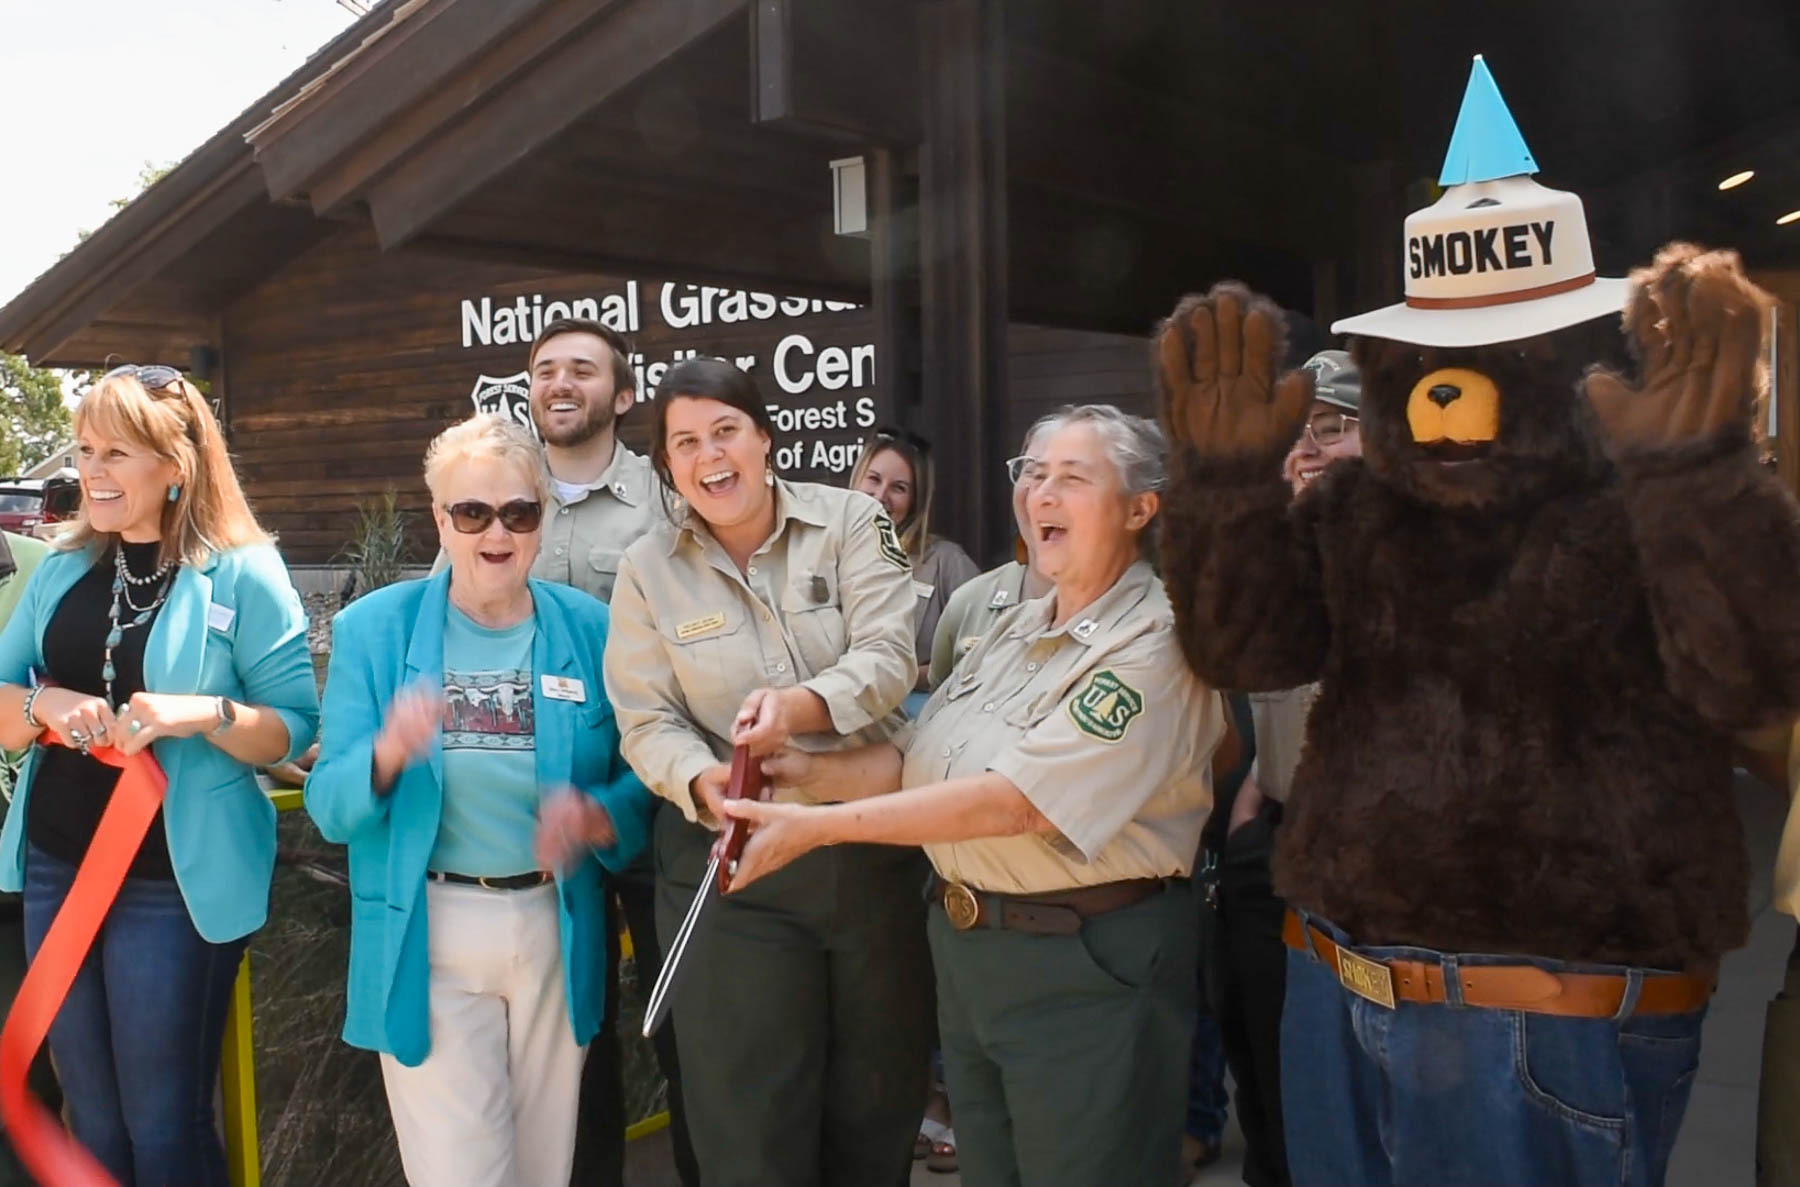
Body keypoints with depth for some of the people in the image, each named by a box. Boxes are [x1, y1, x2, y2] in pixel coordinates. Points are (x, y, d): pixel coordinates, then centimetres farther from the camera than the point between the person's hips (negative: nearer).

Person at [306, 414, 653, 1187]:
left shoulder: (590, 630, -2)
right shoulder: (373, 628, -5)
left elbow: (640, 783, 1)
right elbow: (328, 805, -7)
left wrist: (596, 817, -21)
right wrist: (389, 754, -28)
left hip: (556, 933, 2)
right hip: (427, 938, -2)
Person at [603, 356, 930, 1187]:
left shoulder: (851, 521, -1)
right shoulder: (648, 569, 2)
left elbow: (888, 658, -12)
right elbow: (647, 721, -3)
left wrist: (799, 706, -31)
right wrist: (703, 785, -24)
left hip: (874, 842, 0)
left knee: (881, 1095, 15)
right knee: (750, 1116, 7)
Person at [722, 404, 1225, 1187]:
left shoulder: (1155, 646, -19)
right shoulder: (1015, 630, 10)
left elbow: (1011, 800, -25)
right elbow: (913, 757, 10)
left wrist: (818, 826, -23)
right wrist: (810, 771, -10)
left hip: (1087, 966, -8)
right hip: (964, 946, 8)